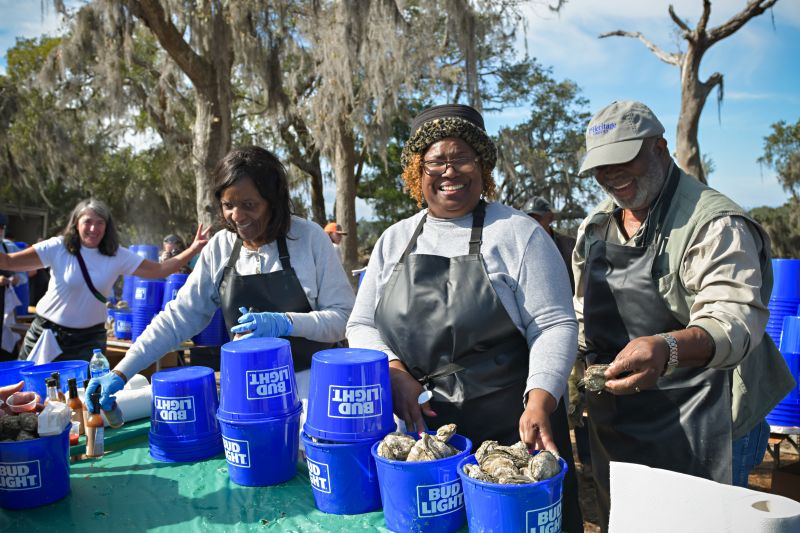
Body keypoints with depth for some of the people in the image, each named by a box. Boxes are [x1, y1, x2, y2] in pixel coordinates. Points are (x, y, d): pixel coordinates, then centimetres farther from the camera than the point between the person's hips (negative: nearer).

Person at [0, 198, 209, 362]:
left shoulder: (118, 256, -5)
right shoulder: (58, 248, -10)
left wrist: (192, 250, -18)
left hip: (89, 338, 1)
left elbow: (159, 270, -7)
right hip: (47, 331, -1)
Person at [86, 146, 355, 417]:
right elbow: (179, 317, 0)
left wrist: (284, 323, -24)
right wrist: (121, 372, -8)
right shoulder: (219, 247, -1)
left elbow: (343, 316, -10)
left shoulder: (309, 237, -11)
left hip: (311, 386, -2)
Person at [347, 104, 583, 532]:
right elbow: (361, 325, 10)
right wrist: (394, 373, -8)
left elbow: (554, 325, -7)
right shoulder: (394, 240, 9)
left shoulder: (518, 233, -3)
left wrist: (539, 403, -21)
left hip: (511, 430, -3)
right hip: (416, 429, 4)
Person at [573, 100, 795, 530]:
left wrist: (668, 349, -47)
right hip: (611, 422, 7)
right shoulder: (595, 225, 7)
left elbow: (736, 320, -29)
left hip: (691, 429, -6)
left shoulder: (715, 223, -16)